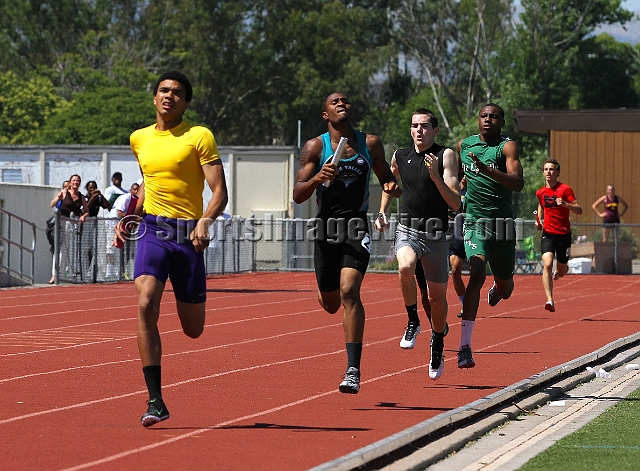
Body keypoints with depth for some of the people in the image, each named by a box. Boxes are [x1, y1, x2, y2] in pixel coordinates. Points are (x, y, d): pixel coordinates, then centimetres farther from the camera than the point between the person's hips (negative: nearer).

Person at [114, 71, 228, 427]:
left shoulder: (199, 137, -2)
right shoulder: (140, 139, 12)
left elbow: (220, 191, -7)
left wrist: (206, 221, -24)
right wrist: (130, 216, 18)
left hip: (188, 235, -2)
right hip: (153, 231, 2)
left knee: (193, 330, 5)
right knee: (146, 305, -23)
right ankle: (155, 401, -21)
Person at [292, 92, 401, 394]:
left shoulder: (370, 144, 5)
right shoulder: (315, 148, 0)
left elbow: (386, 177, 19)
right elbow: (298, 195, -3)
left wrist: (392, 187, -5)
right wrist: (316, 179, -23)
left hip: (357, 227, -1)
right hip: (326, 228, 1)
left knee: (349, 291, -21)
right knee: (330, 304, 10)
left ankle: (353, 370, -22)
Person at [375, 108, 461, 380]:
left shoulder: (445, 156, -5)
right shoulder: (400, 157, 5)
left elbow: (455, 203, -11)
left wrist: (436, 177, -24)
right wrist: (382, 213, 16)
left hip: (436, 235, -1)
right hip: (407, 230, 1)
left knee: (437, 296, 10)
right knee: (405, 268, -32)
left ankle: (437, 347, 33)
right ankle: (413, 322, -10)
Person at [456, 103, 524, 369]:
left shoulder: (507, 147, -5)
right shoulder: (463, 145, 8)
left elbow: (518, 183, -22)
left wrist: (487, 170, -34)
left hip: (502, 222, 0)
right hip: (473, 221, 0)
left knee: (505, 290, 13)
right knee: (477, 274, -24)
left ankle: (498, 288, 56)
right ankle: (465, 347, -27)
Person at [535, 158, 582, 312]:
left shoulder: (565, 189, -8)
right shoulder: (540, 192, 4)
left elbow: (579, 210, -11)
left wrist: (565, 204, -28)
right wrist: (538, 220, 10)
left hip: (564, 234, -1)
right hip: (547, 234, 2)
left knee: (561, 271, 12)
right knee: (547, 264, -22)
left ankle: (557, 273, 52)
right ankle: (549, 300, -26)